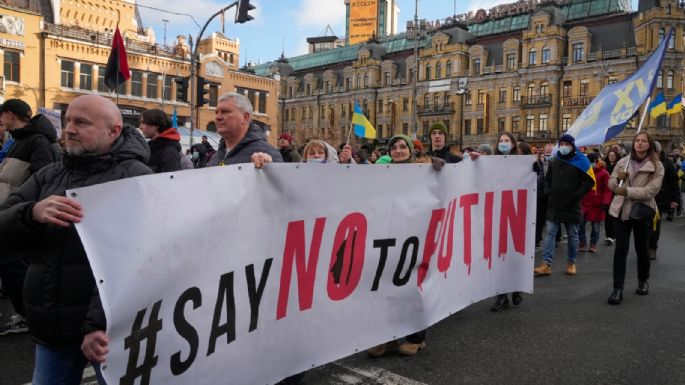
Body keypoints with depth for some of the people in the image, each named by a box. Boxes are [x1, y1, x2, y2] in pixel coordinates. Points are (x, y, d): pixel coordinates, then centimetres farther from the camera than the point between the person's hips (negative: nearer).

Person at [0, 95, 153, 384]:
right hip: (51, 325, 6)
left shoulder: (135, 177, -9)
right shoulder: (49, 176, 11)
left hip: (110, 325, -5)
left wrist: (100, 322, -27)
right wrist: (32, 213, -19)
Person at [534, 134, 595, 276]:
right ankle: (546, 264, -3)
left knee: (572, 235, 8)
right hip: (554, 205, 4)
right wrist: (548, 192, 6)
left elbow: (590, 181, -6)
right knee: (550, 233, -2)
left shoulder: (580, 162, -3)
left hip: (571, 206, -3)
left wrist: (576, 195, -13)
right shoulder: (555, 161, 11)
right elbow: (547, 179, 21)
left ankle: (571, 263, 21)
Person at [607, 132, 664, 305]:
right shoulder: (623, 162, 6)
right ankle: (618, 288, -2)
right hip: (622, 210, 2)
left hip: (642, 211, -2)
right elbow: (611, 184, 8)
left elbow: (651, 190, -15)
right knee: (620, 250, -3)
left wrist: (627, 191, -22)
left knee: (641, 249, 12)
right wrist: (618, 178, -13)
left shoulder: (656, 166, -4)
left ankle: (643, 281, 36)